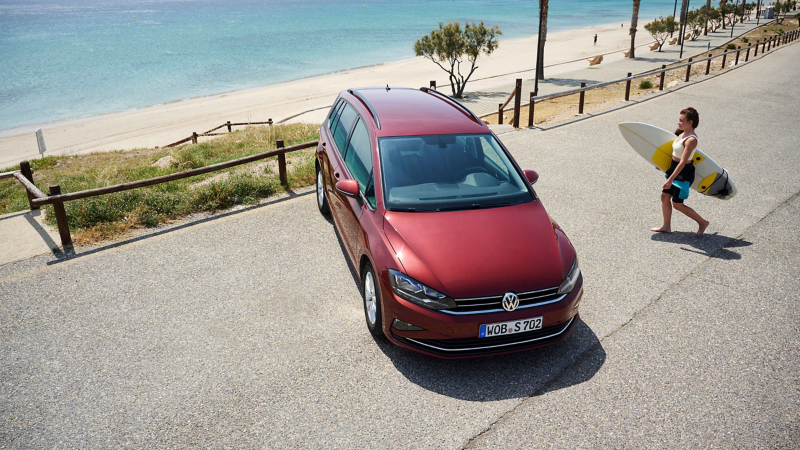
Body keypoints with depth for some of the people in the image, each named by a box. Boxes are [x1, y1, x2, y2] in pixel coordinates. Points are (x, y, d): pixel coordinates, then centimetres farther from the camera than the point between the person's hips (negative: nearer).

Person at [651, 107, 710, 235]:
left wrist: (671, 179, -29)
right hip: (674, 169, 9)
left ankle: (702, 222, 19)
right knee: (665, 196, 10)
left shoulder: (691, 140, -23)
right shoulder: (682, 134, 4)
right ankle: (666, 226, 22)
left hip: (685, 173, -9)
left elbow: (683, 162, -27)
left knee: (677, 204, 2)